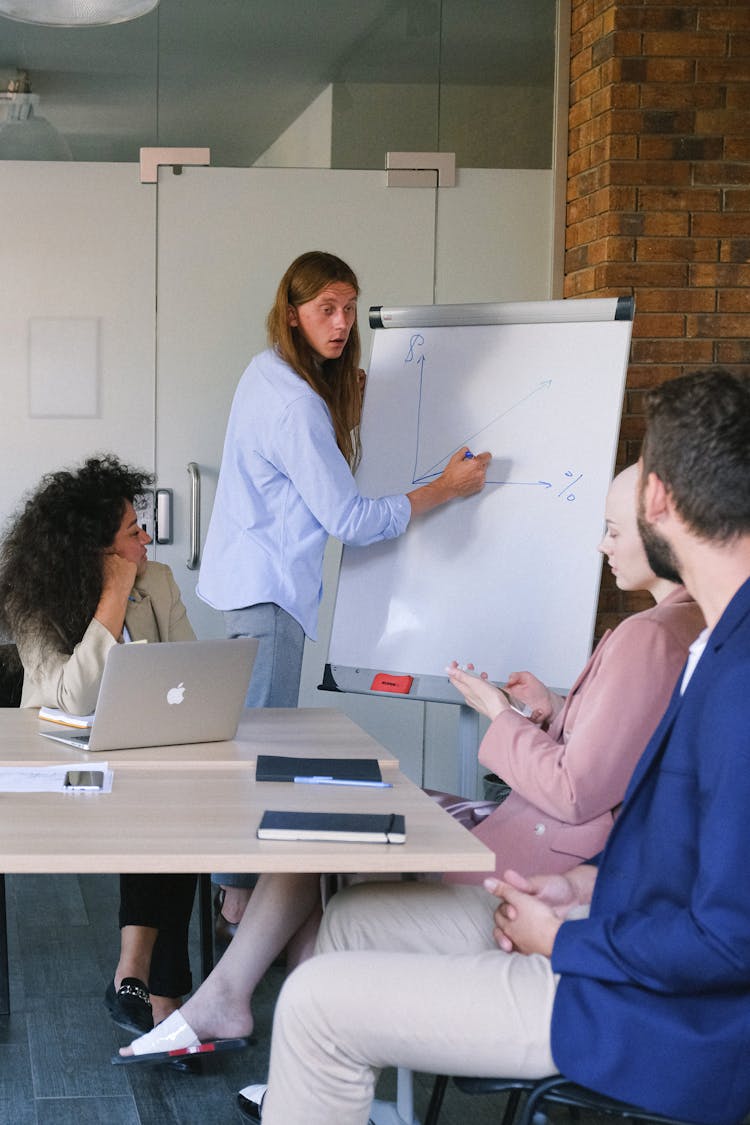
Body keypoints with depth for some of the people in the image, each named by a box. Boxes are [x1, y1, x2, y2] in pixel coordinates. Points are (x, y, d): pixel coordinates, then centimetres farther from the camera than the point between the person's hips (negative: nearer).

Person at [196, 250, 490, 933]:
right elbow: (351, 521, -20)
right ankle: (240, 899, -2)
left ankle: (239, 891, 24)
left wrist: (350, 392, 16)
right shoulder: (296, 404, -22)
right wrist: (447, 488, -11)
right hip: (268, 588, -11)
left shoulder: (269, 373, 9)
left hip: (253, 576, 11)